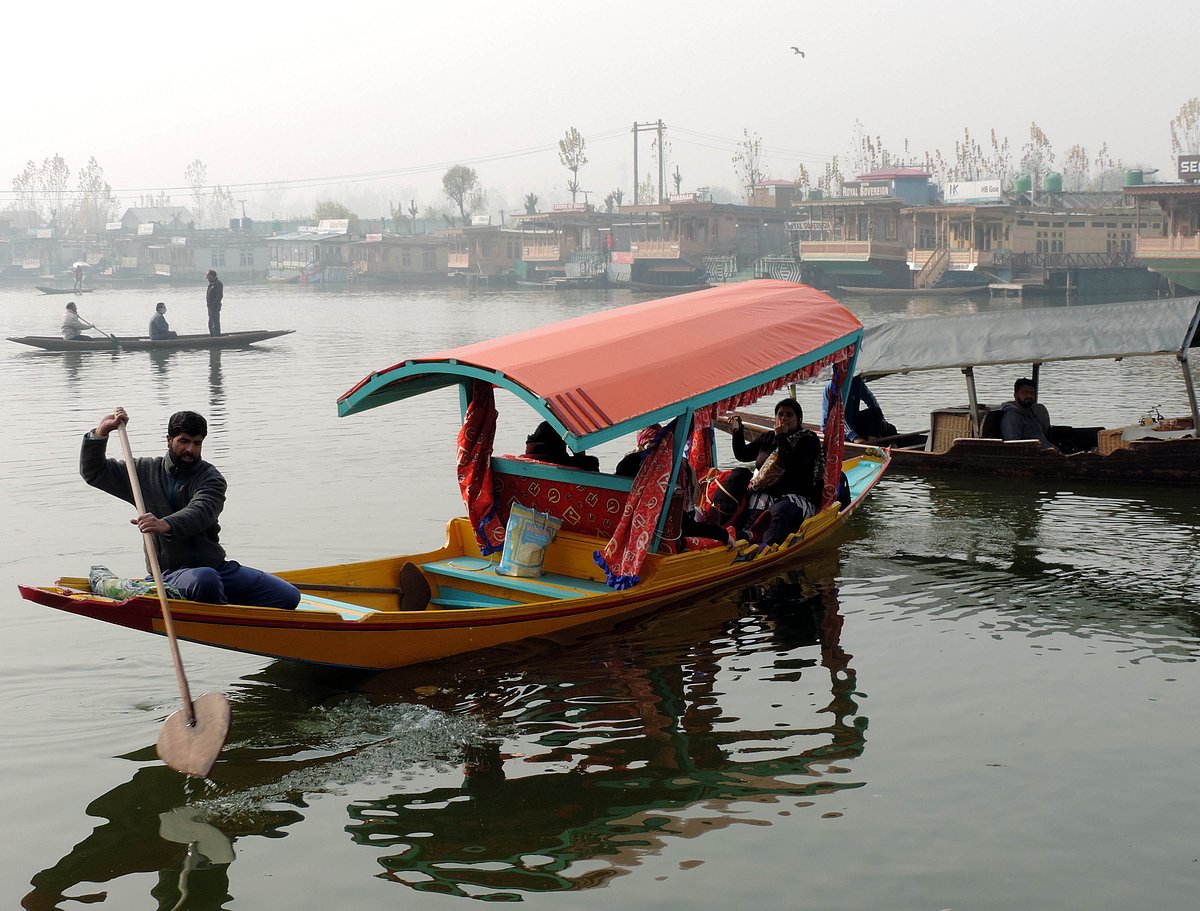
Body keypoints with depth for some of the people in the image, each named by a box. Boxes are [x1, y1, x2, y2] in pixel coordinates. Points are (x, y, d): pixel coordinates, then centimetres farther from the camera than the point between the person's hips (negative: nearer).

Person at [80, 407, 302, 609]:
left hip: (218, 567, 1)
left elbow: (201, 511, -22)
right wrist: (100, 432, -2)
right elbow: (92, 472, 15)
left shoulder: (210, 478, 1)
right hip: (171, 574, -1)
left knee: (289, 596, -15)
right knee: (205, 579, -41)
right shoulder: (146, 472, 10)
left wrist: (166, 525, -43)